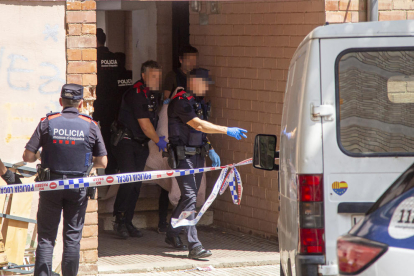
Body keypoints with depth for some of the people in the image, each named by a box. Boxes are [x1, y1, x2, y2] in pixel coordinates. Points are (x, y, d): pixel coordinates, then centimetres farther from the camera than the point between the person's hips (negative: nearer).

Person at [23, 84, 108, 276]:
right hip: (78, 187, 0)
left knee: (46, 237, 5)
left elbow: (28, 156, -8)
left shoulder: (47, 123, -6)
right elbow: (102, 162, -2)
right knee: (72, 237, 8)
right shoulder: (91, 126, -3)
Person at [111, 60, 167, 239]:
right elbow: (144, 125, -17)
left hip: (142, 144, 8)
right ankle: (119, 222, -11)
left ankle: (128, 222, 8)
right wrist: (158, 141, -6)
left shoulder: (155, 94, 8)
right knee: (129, 180, -17)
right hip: (126, 142, -8)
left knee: (137, 184, 3)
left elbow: (155, 116, 25)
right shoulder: (135, 94, -19)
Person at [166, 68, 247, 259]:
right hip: (183, 155, -9)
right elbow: (198, 125, -25)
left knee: (189, 196, 13)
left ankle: (172, 235, 28)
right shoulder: (180, 102, -15)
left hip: (197, 155, 9)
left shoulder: (199, 103, 15)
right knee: (190, 197, -15)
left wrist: (209, 150, 14)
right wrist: (227, 131, -29)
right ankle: (194, 246, -20)